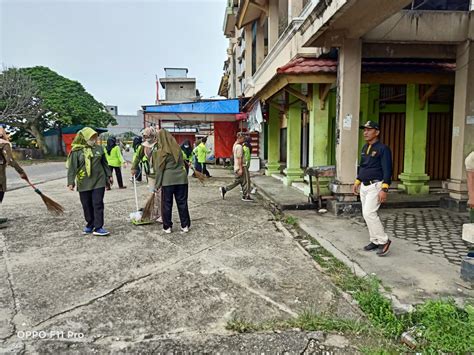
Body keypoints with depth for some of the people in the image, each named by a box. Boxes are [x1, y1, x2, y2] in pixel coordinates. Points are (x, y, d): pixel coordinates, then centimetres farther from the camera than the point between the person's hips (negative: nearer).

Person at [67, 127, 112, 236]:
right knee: (87, 206, 8)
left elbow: (104, 163, 15)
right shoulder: (76, 151, -4)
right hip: (84, 183, -1)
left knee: (98, 204, -2)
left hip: (98, 181, 1)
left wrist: (109, 175, 18)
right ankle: (90, 225, 26)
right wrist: (71, 182, -10)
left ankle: (98, 227, 1)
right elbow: (72, 167, -5)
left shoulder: (99, 148, 5)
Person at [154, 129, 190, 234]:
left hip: (168, 180, -4)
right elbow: (182, 163, 10)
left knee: (167, 204, 8)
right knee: (182, 203, 9)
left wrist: (158, 184, -2)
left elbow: (159, 169, -6)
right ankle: (185, 226, 14)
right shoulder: (177, 148, 5)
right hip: (181, 178, 4)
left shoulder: (161, 152, -7)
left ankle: (167, 227, 15)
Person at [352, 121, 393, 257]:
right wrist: (357, 182, 19)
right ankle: (375, 241, 23)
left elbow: (387, 170, -18)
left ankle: (383, 240, -2)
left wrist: (384, 190, -24)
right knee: (367, 214, 11)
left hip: (376, 186, -8)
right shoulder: (365, 147, 13)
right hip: (364, 186, 8)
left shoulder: (383, 149, -12)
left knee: (369, 213, -16)